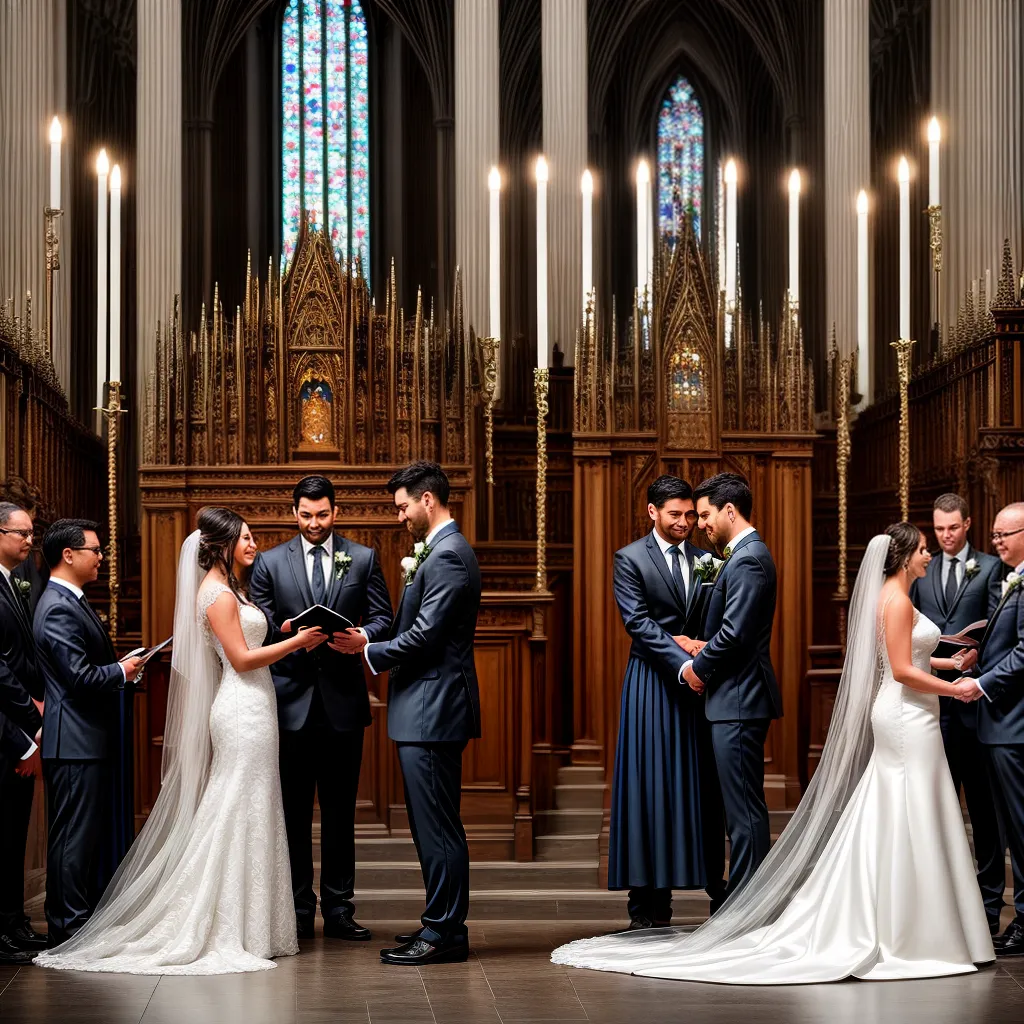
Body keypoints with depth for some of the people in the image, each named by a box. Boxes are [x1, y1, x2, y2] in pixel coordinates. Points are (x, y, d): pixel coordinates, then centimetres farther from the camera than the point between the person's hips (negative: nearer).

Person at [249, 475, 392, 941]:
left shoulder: (363, 559, 8)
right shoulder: (270, 562, 7)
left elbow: (382, 618, 6)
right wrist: (286, 635, -15)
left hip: (342, 698, 0)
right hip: (291, 699, 0)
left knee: (340, 810, 5)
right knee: (293, 810, 2)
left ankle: (338, 909, 11)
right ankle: (297, 910, 9)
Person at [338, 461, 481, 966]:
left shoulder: (447, 555, -16)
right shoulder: (442, 550, 18)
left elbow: (425, 635, -21)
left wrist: (369, 651, -10)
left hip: (432, 711, -11)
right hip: (428, 711, 11)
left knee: (437, 826, -7)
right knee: (432, 825, 15)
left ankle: (444, 933, -3)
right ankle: (443, 924, 21)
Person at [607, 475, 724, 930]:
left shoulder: (704, 561, 11)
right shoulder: (630, 559, -1)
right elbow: (638, 622, -11)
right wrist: (683, 663, -20)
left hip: (696, 685, 4)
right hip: (653, 683, -3)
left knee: (701, 785, 6)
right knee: (650, 785, -2)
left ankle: (715, 884, 12)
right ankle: (650, 899, 1)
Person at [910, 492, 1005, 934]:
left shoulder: (990, 567, 2)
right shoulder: (922, 572, 14)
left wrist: (978, 654, -21)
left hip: (974, 696, -4)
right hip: (933, 695, 4)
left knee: (983, 802, 0)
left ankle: (989, 903, 5)